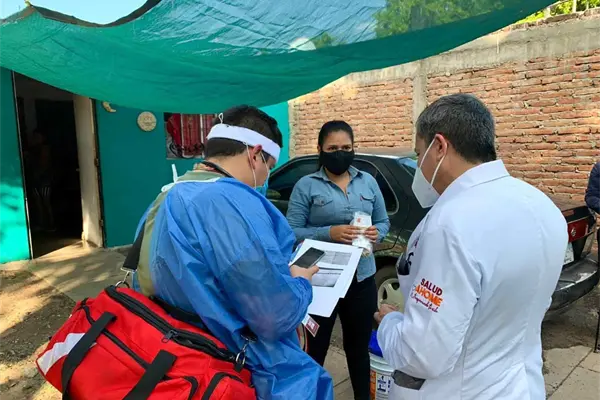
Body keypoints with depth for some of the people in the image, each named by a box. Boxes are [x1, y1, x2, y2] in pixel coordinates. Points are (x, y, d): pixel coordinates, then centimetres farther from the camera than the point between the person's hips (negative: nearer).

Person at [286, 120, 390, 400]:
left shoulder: (368, 182, 6)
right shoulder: (306, 185, -6)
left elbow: (384, 222, 12)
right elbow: (291, 232, -10)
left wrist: (376, 233, -11)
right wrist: (329, 233, -24)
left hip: (362, 278, 4)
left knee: (358, 347, 22)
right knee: (314, 349, 10)